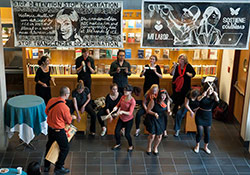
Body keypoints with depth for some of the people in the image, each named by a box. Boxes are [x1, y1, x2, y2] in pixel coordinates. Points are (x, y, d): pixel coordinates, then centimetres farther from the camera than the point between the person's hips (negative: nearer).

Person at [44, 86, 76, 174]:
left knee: (49, 145, 25)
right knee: (65, 148, 11)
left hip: (50, 127, 8)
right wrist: (72, 117, 9)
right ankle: (58, 168, 20)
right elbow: (68, 121, -12)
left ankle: (46, 166, 38)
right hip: (58, 130, -8)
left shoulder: (51, 100, -7)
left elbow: (46, 111, 9)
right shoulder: (64, 107, -27)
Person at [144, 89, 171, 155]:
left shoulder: (167, 101, -12)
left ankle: (155, 147, 41)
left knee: (159, 135, 11)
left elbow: (168, 109, 4)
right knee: (152, 135, -1)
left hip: (161, 119, 4)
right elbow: (148, 110, -16)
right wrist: (154, 113, -33)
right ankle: (149, 147, 31)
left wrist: (169, 112, -20)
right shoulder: (153, 101, -25)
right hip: (152, 119, -4)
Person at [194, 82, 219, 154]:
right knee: (200, 132, 0)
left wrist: (215, 95, -54)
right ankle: (197, 146, 26)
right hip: (200, 115, -2)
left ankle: (206, 147, 32)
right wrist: (203, 95, -58)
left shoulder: (213, 96, -9)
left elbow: (217, 100, -32)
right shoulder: (202, 95, -14)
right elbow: (198, 99, -37)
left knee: (207, 133, 9)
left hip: (208, 116, 2)